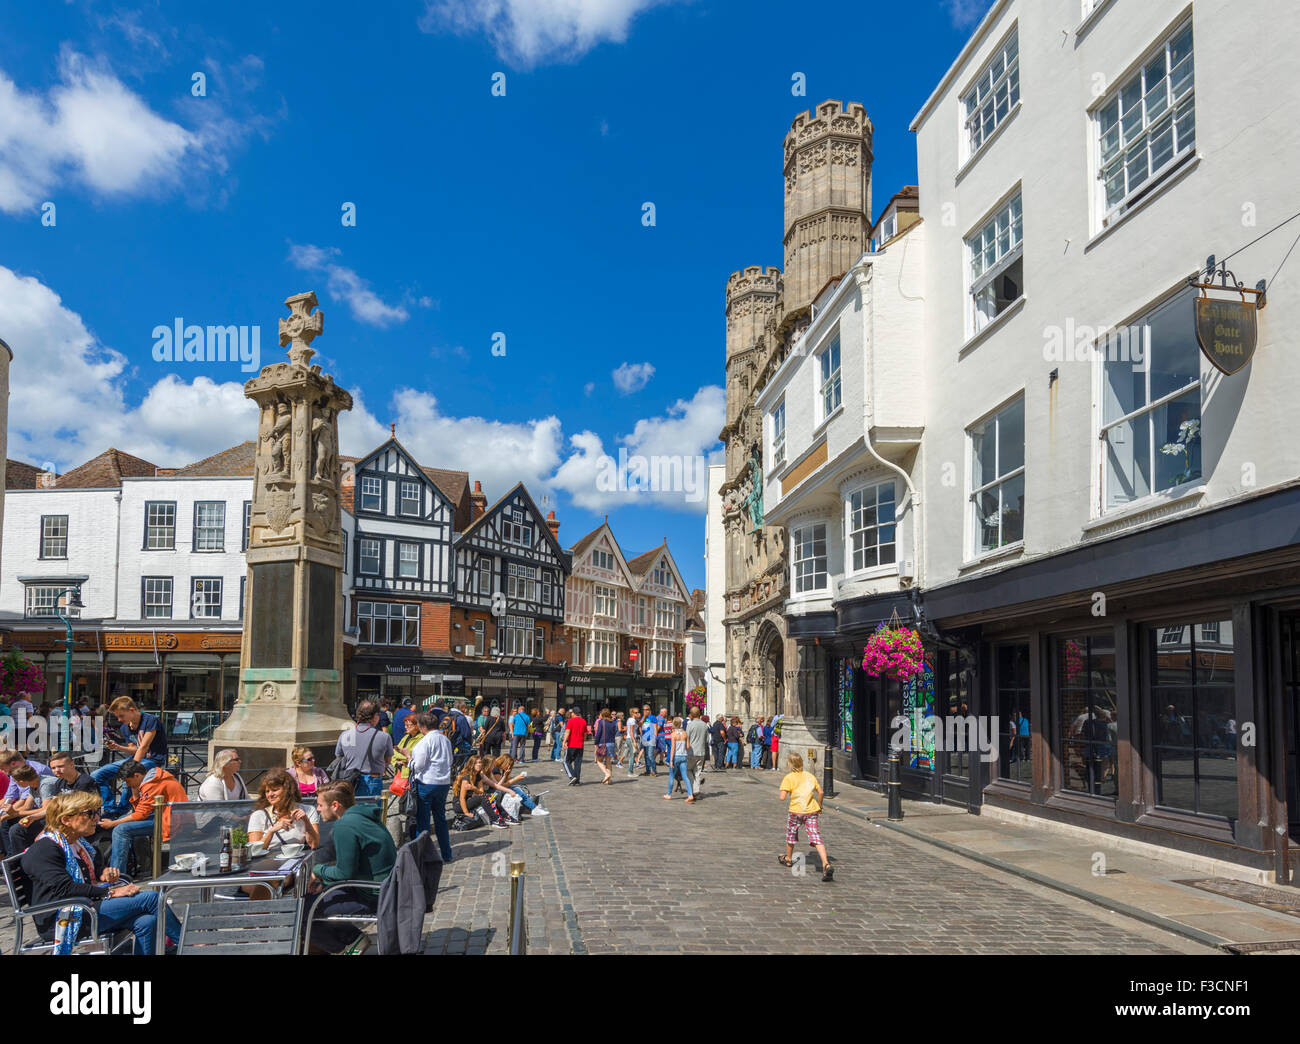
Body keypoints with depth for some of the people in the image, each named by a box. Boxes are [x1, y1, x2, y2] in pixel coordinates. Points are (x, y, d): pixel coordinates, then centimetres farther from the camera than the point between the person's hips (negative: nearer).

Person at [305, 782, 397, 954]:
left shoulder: (344, 826, -19)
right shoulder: (362, 817, 11)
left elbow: (345, 873, -18)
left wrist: (318, 870, -1)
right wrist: (323, 880, 13)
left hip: (372, 897, -10)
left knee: (307, 919, -4)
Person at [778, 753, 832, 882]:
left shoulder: (788, 778, -6)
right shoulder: (810, 776, 8)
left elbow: (782, 797, -14)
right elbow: (820, 792, 9)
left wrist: (785, 793, 8)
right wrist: (819, 806, 23)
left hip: (796, 811, -2)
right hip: (812, 811, 3)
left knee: (791, 835, 22)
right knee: (816, 839, -6)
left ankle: (788, 859, 41)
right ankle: (826, 865, -23)